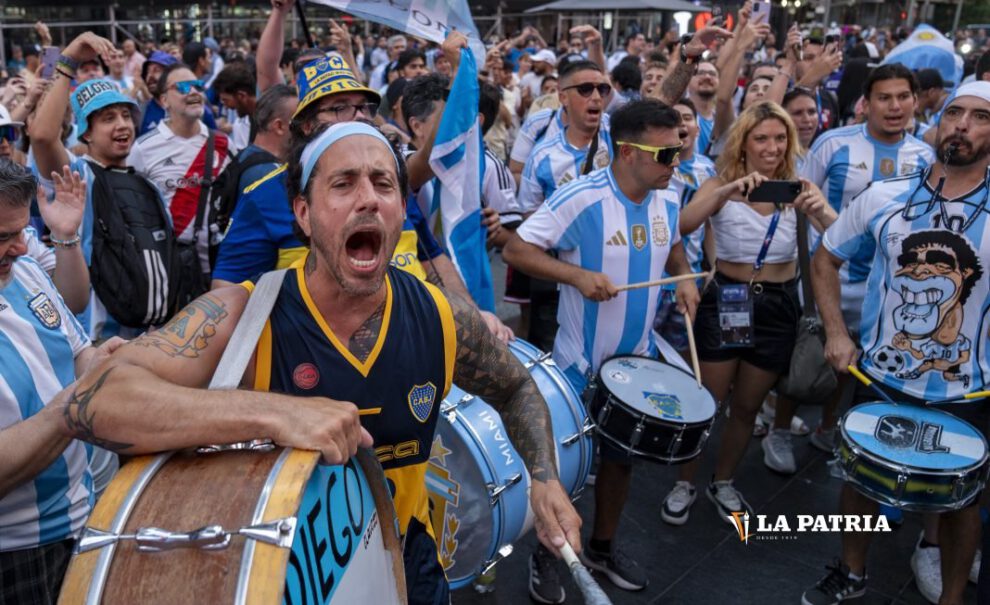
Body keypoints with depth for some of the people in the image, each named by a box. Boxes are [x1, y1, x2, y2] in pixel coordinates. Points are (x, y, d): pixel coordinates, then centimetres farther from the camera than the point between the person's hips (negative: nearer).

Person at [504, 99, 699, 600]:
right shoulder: (580, 198, -23)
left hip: (638, 358, 6)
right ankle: (546, 554, 31)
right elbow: (515, 249, -21)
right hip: (580, 363, -6)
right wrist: (578, 275, -31)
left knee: (623, 454, 20)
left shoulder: (667, 200, -2)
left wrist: (683, 277, -3)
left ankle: (603, 546, 42)